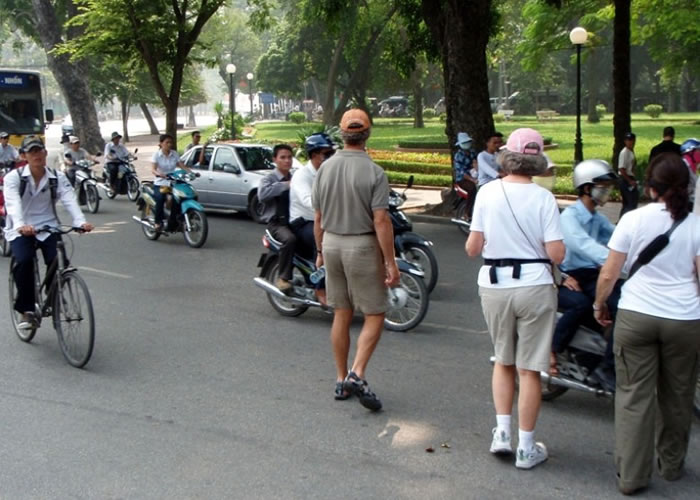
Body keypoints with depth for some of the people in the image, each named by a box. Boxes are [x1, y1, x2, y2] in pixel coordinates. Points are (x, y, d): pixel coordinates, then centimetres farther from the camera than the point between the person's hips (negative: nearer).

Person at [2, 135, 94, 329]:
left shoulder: (57, 177, 1)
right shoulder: (14, 178, -6)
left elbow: (69, 200, -14)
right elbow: (13, 204, -22)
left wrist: (81, 221, -33)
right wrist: (21, 225, -43)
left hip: (48, 227, 2)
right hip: (21, 230, -2)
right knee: (24, 261, -27)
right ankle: (27, 311, -14)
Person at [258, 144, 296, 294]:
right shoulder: (269, 178, 1)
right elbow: (262, 194, -21)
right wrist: (286, 185, -22)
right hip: (277, 222, -5)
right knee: (290, 239, -35)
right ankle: (283, 278, -22)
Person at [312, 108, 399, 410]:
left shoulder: (325, 168, 2)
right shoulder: (373, 172, -14)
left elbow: (318, 218, 7)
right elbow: (381, 221, -17)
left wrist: (320, 251, 19)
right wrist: (390, 263, -12)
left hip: (332, 244, 6)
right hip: (362, 247, -5)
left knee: (341, 315, 13)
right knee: (374, 315, 4)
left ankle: (341, 381, 20)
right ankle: (357, 374, -10)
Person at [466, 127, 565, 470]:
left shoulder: (487, 192, -5)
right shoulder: (543, 198, -9)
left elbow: (472, 248, -4)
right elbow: (556, 254, -11)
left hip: (494, 286, 2)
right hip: (534, 286, -2)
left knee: (503, 360, 22)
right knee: (529, 369, 7)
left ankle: (502, 432, 17)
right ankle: (526, 448, 15)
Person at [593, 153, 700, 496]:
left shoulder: (633, 220, -5)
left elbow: (608, 274, -4)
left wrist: (599, 305, 13)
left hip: (635, 317, -1)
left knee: (634, 395, 6)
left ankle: (631, 475, 9)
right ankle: (671, 465, 34)